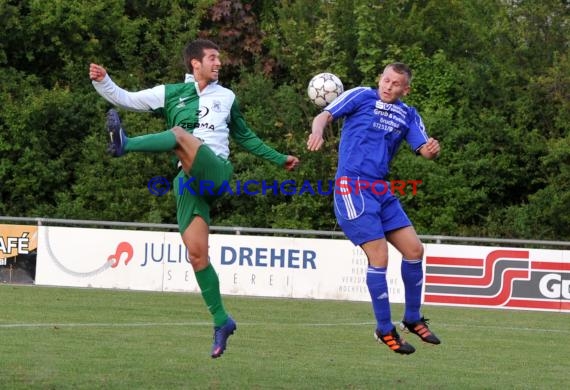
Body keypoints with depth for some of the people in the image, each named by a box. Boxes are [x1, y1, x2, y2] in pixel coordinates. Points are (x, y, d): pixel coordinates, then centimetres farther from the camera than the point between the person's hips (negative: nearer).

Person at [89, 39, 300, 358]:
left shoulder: (226, 97, 20)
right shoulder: (171, 94, 16)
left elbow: (246, 137, 31)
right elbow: (126, 99, 12)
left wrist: (279, 159, 30)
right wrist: (102, 81, -4)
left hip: (217, 172, -1)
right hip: (189, 180, 2)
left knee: (179, 135, -31)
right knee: (197, 254, -6)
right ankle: (221, 322, 3)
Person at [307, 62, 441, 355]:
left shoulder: (408, 115, 15)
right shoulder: (361, 96, 1)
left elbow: (423, 149, 6)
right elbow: (324, 116, -6)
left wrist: (432, 150, -18)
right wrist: (318, 131, -30)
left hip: (381, 190, 6)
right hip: (353, 186, -6)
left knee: (414, 250, 5)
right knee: (379, 257, -12)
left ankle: (413, 320, 23)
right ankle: (385, 330, 0)